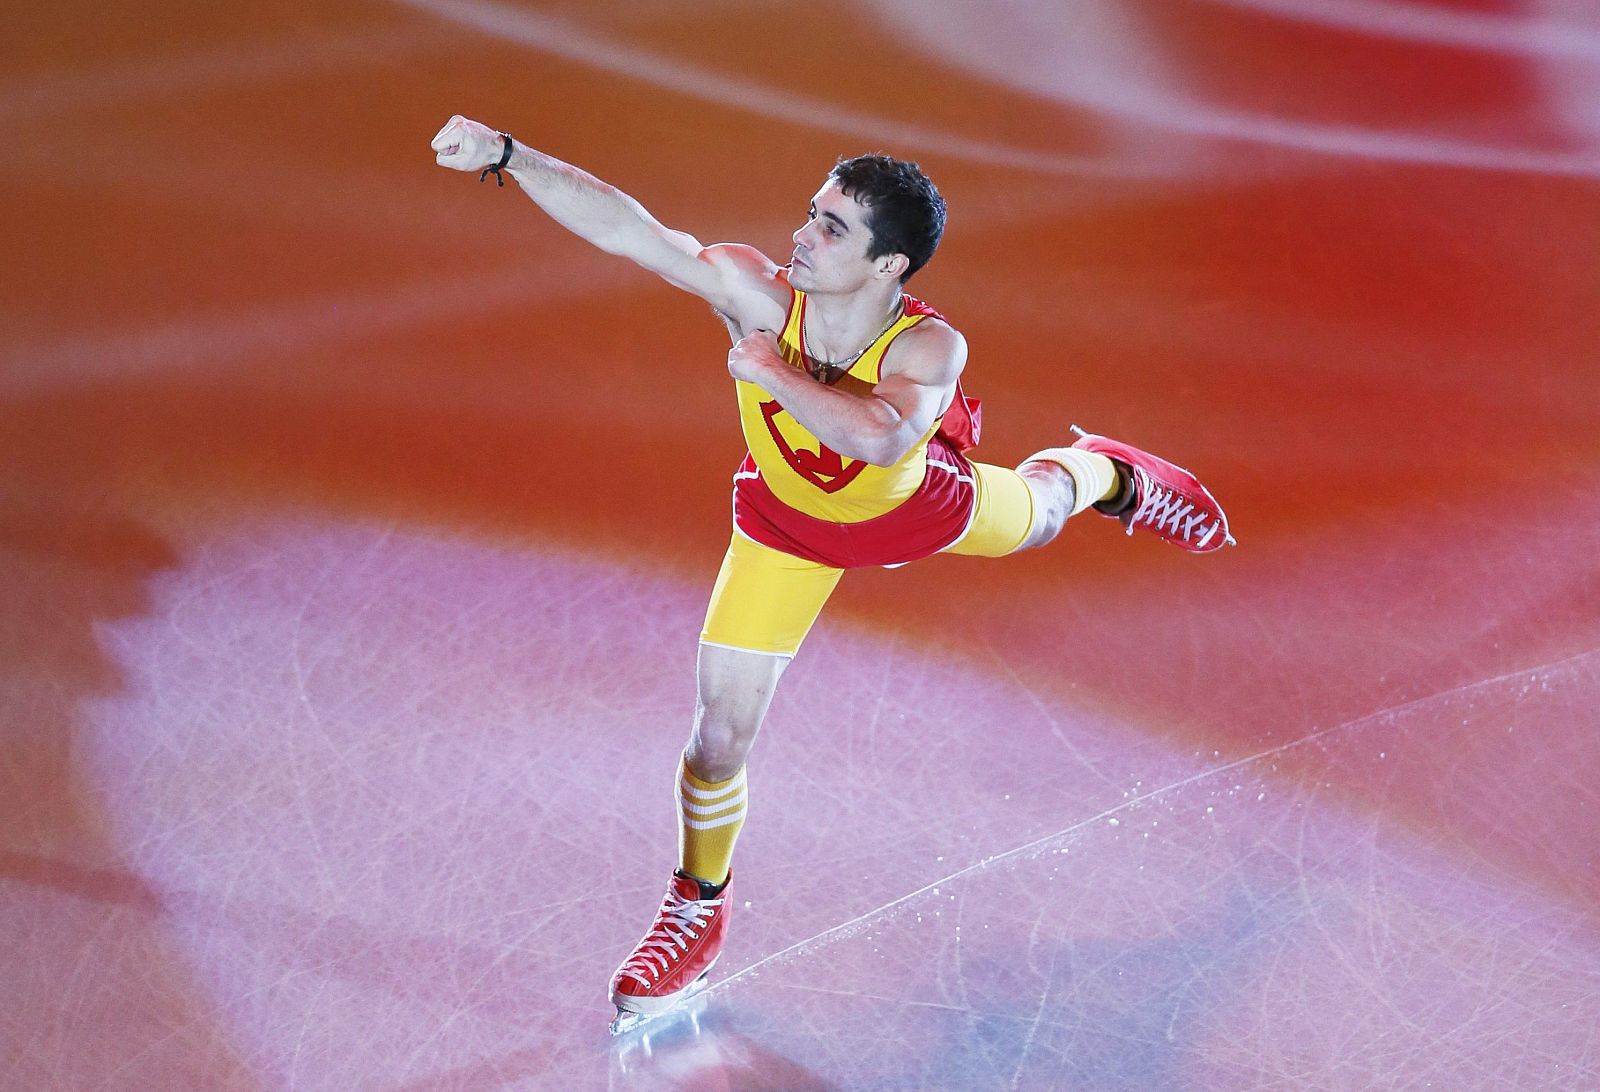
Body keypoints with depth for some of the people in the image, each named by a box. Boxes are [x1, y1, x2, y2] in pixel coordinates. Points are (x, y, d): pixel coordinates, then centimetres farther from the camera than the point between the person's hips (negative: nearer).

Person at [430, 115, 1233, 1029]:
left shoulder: (930, 350, -41)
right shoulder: (758, 293, -37)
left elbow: (882, 437, -64)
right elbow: (622, 226, -47)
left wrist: (773, 374, -55)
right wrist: (506, 156, -58)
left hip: (912, 507, 0)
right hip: (789, 527, 0)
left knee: (1038, 512, 30)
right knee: (720, 736, -1)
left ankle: (1103, 472, 70)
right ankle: (699, 914, 27)